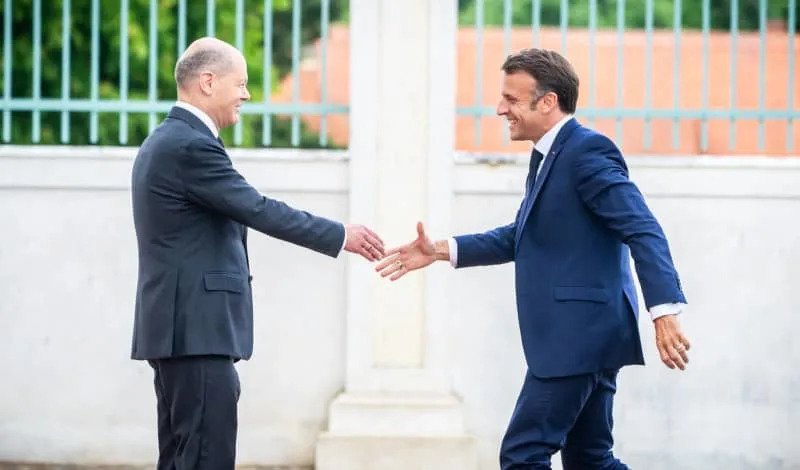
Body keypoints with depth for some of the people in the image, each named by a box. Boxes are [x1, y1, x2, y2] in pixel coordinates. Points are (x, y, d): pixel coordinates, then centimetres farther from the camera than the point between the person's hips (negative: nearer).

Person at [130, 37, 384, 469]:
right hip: (196, 331, -11)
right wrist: (340, 236, -9)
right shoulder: (191, 146, -16)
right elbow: (259, 210, -16)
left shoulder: (166, 141, 17)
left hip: (179, 328, 11)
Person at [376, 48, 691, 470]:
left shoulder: (588, 151, -14)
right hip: (578, 339, 10)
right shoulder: (549, 155, 17)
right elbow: (523, 236, 26)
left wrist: (665, 311, -31)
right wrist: (442, 251, 19)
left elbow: (643, 230, -21)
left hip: (578, 338, -10)